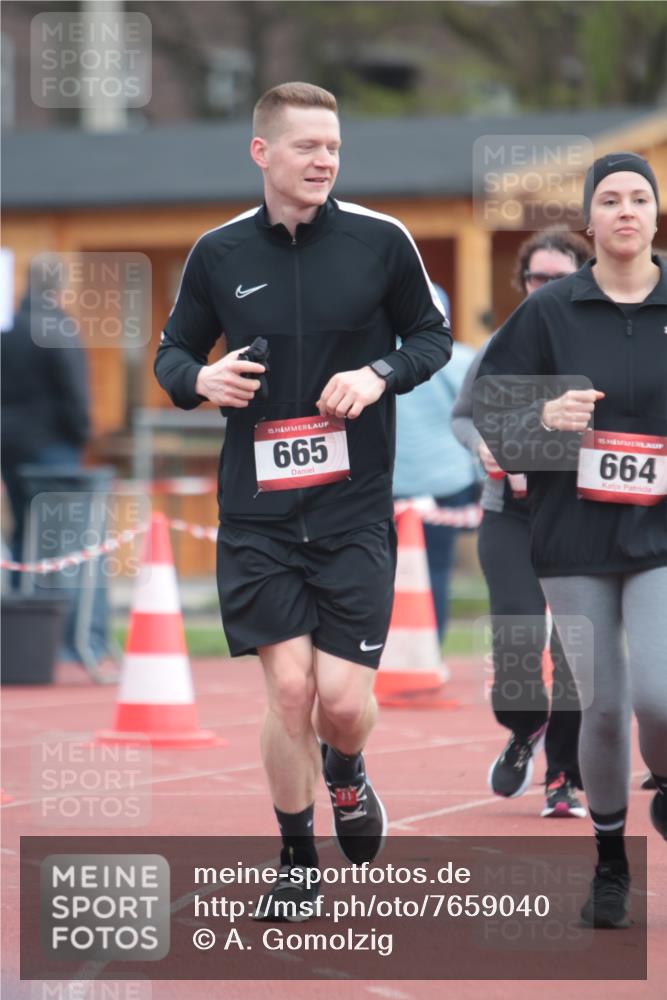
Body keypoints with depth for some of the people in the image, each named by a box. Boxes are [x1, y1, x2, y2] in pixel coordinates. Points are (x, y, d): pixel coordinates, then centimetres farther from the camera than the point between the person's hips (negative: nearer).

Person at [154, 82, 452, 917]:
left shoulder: (381, 242, -2)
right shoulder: (218, 254, 1)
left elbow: (433, 335, 10)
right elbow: (172, 351, 13)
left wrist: (381, 374, -10)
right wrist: (200, 379, -10)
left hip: (355, 511, -1)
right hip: (256, 513, 1)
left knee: (344, 700, -7)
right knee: (288, 688, -5)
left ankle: (346, 775, 31)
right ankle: (296, 857, 16)